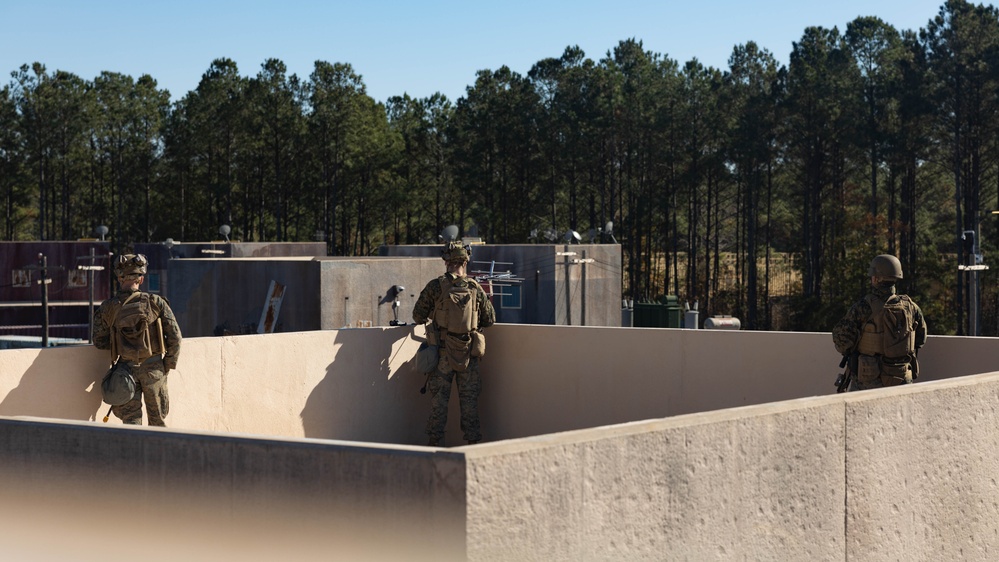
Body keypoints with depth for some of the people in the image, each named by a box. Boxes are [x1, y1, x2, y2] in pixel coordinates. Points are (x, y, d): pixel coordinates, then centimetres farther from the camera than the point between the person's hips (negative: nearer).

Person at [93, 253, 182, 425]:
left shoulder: (107, 308, -4)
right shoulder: (155, 302, -6)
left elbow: (99, 341, 0)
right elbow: (174, 336, -7)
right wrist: (169, 364, 4)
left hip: (127, 370, 0)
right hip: (153, 368, 0)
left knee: (131, 419, 6)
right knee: (157, 419, 13)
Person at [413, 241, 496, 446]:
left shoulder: (436, 286, -5)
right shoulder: (475, 288, 0)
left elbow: (418, 316, 3)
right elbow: (490, 320, 8)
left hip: (443, 352, -1)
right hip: (469, 353, 1)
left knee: (439, 398, 5)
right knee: (469, 398, 8)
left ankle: (435, 442, 5)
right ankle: (473, 441, 9)